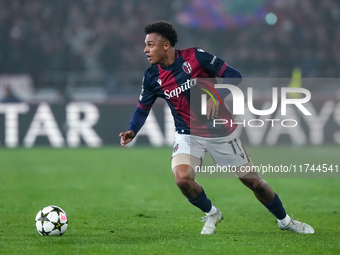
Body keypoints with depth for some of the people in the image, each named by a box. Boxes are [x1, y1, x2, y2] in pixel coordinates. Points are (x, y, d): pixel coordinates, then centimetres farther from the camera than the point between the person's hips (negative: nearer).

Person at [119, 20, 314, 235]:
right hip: (188, 135, 2)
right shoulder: (152, 77, -6)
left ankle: (284, 220, 31)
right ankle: (211, 214, 5)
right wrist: (132, 131, -13)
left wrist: (216, 97, -26)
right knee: (182, 178, -26)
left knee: (253, 181, 6)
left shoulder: (195, 56, -16)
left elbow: (233, 75, -11)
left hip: (221, 132, -2)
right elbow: (143, 109, 6)